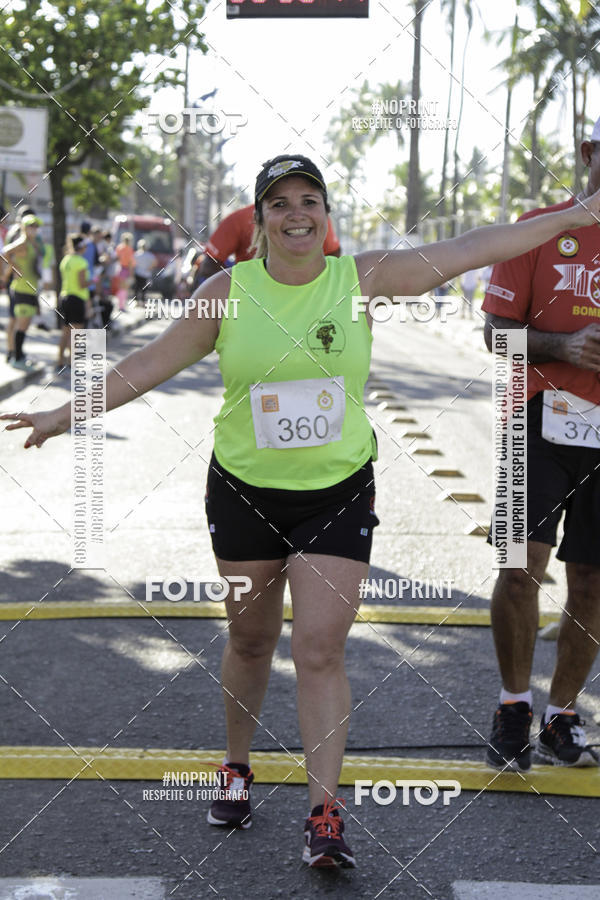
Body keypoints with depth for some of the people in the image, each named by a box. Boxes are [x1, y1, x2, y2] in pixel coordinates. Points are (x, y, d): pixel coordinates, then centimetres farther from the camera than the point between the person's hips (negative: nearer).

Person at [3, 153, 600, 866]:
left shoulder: (362, 278, -3)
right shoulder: (228, 291, -4)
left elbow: (471, 249, -1)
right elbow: (152, 363, 3)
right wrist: (66, 413, 2)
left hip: (338, 492, -1)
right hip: (244, 490, 1)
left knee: (320, 650, -7)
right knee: (250, 640, 13)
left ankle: (325, 815, -2)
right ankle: (236, 769, 36)